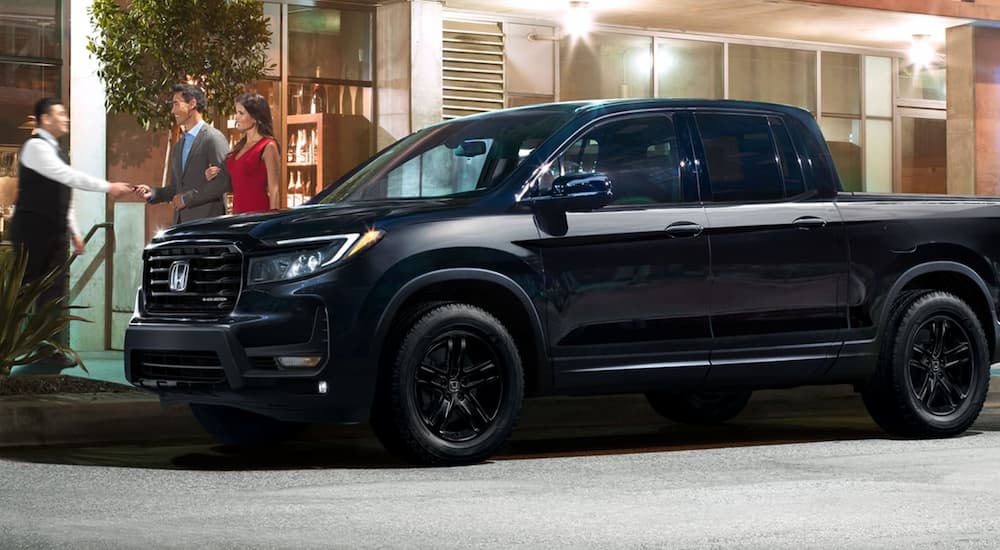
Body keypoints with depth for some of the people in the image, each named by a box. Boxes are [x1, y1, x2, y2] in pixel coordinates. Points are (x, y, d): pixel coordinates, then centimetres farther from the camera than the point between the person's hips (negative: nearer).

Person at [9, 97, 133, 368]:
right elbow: (70, 176, -23)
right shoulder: (36, 147, -12)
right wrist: (108, 187, -24)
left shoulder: (54, 150, 17)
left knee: (56, 292, 4)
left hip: (54, 234, 9)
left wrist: (74, 232, 18)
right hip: (33, 232, -9)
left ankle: (55, 351, 5)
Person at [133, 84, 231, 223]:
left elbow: (224, 182, -16)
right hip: (181, 223, 8)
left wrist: (187, 198, -13)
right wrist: (152, 193, 6)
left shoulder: (213, 138, -7)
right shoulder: (179, 146, 20)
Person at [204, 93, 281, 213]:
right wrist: (215, 178, 6)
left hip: (258, 213, -7)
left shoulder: (268, 147, -8)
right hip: (238, 213, 7)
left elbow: (274, 190, -11)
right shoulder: (240, 147, 15)